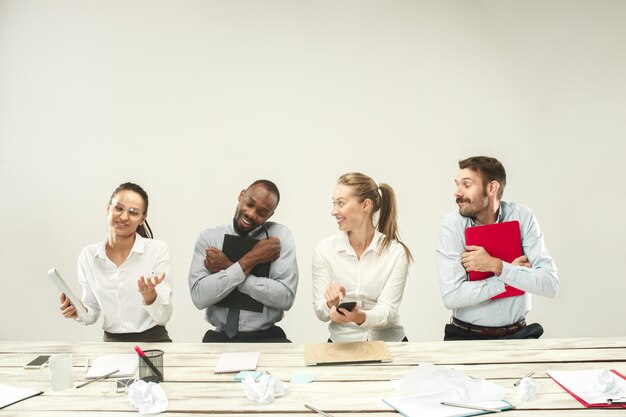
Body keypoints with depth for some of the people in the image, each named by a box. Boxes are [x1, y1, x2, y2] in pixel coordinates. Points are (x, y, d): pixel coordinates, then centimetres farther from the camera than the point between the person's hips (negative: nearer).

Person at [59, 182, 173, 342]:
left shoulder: (158, 250, -5)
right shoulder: (88, 256, 4)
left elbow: (163, 317, -7)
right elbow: (93, 313, 13)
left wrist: (149, 295, -25)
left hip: (154, 341, -3)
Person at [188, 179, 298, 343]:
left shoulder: (280, 235, -1)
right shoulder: (209, 237, 1)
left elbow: (285, 297, -12)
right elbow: (199, 297, -12)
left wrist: (228, 268, -13)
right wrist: (250, 260, -14)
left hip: (266, 338, -1)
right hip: (220, 338, 1)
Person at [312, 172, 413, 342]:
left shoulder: (396, 252, -5)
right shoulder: (324, 249, -1)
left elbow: (387, 310, -10)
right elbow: (320, 312, -1)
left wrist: (360, 317, -31)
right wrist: (330, 304, -24)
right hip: (341, 343, 1)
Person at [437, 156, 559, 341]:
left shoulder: (522, 217, -4)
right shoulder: (451, 224, -8)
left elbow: (550, 284, -11)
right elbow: (451, 296, -17)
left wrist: (495, 266, -19)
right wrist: (512, 276, -13)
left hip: (517, 333, 1)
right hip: (465, 335, -1)